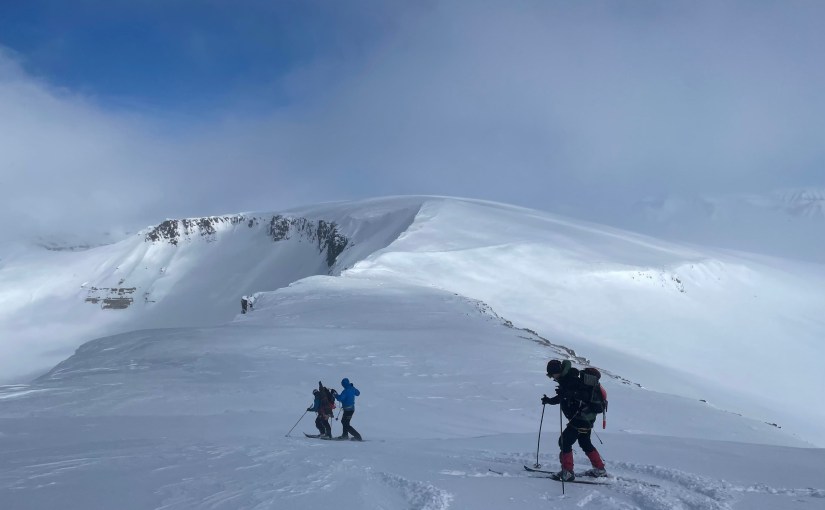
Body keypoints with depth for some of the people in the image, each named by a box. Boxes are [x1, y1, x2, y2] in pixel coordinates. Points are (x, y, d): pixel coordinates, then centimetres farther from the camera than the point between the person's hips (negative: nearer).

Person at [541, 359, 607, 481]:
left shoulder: (571, 379, -20)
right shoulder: (565, 379, 11)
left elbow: (585, 394, -32)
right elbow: (562, 398, 28)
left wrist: (568, 393, -41)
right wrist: (550, 401, 23)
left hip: (581, 418, -11)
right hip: (587, 417, 11)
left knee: (565, 441, -7)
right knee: (585, 443, 21)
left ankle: (567, 473, -5)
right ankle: (600, 469, 29)